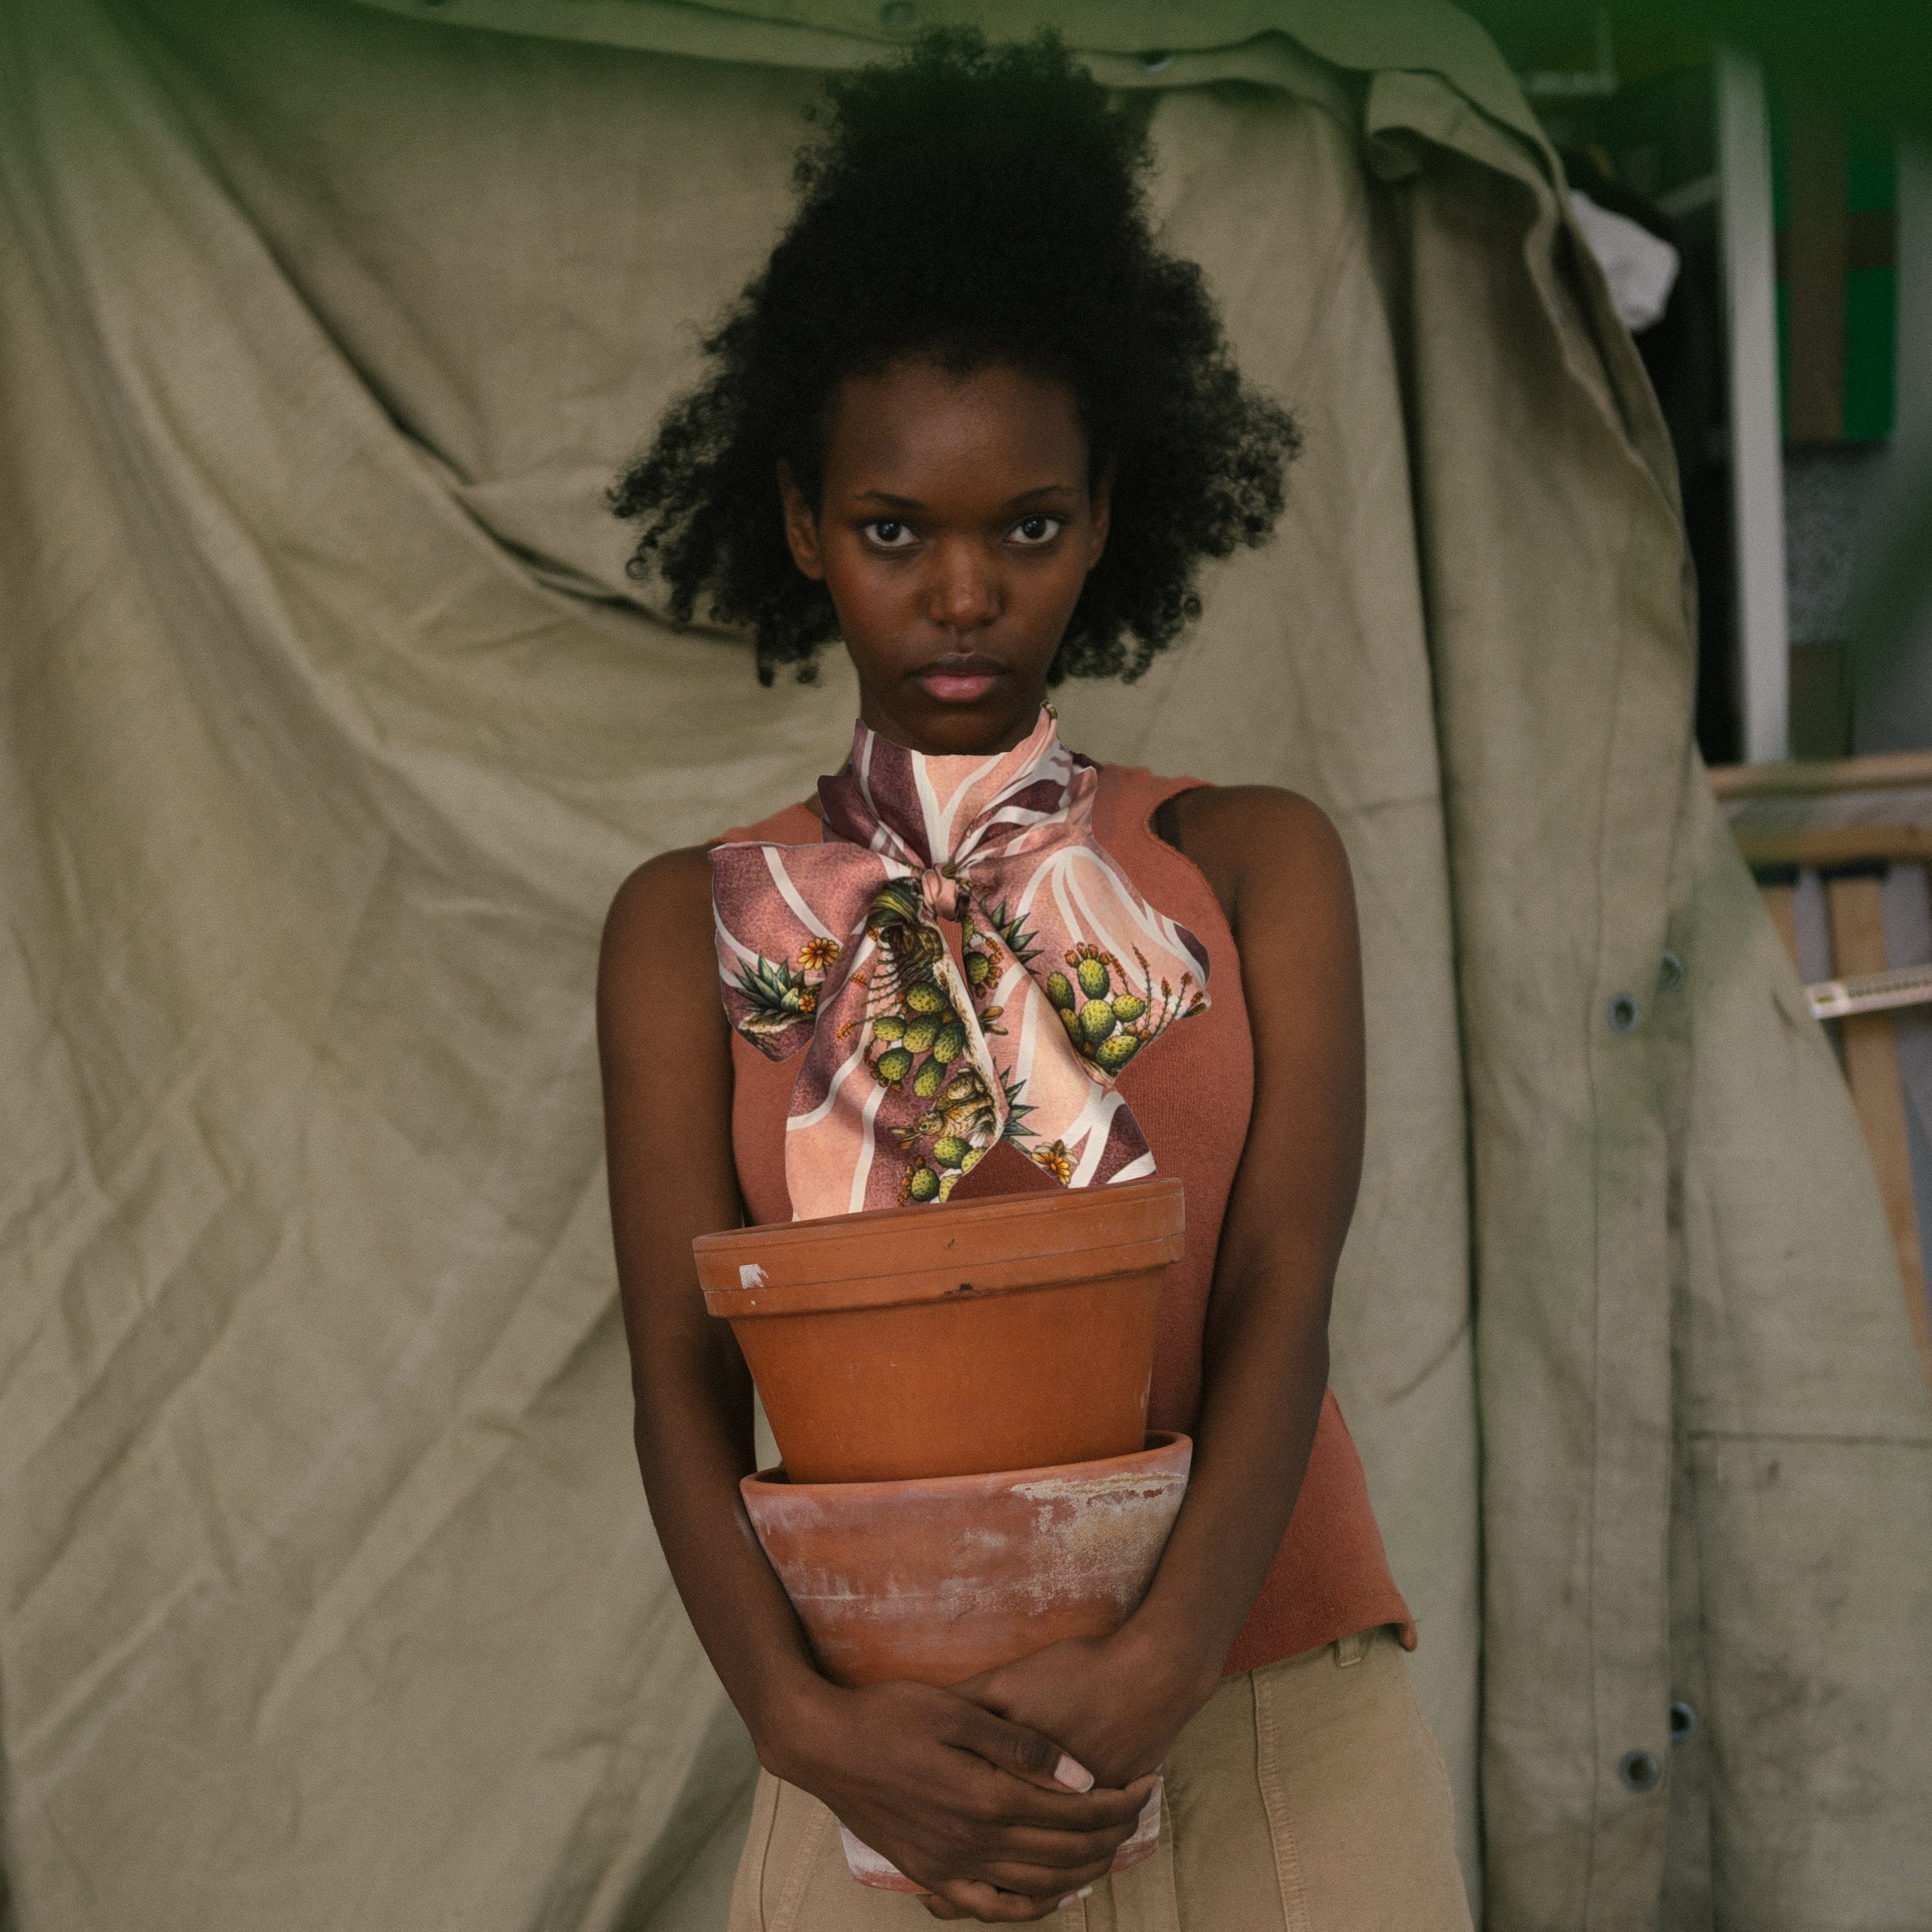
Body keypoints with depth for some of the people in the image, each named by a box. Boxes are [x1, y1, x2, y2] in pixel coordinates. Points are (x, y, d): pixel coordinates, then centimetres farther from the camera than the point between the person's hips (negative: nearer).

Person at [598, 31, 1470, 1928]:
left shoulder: (1254, 862, 3)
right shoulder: (696, 924, 3)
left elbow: (1282, 1291, -8)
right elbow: (685, 1381, -4)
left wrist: (1165, 1660, -24)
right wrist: (808, 1723, -21)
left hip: (1281, 1714, 0)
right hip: (905, 1755, 0)